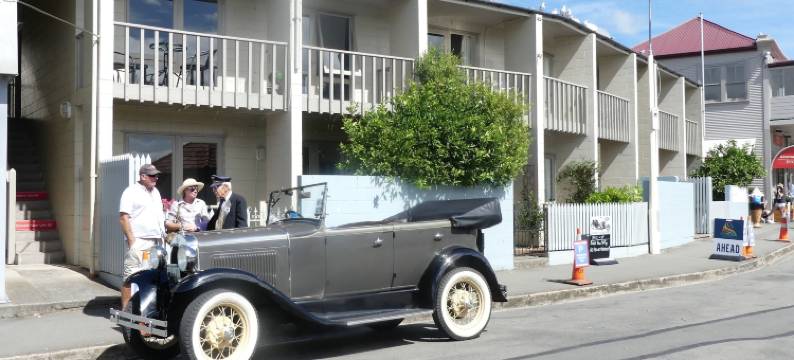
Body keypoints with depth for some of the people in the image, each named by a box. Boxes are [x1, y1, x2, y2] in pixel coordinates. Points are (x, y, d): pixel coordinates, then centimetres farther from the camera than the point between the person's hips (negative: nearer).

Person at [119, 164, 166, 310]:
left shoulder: (155, 192, 19)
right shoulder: (131, 192, -4)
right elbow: (123, 217, -11)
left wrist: (163, 235, 17)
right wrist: (131, 240, -16)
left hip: (156, 241, 7)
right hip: (139, 241, -7)